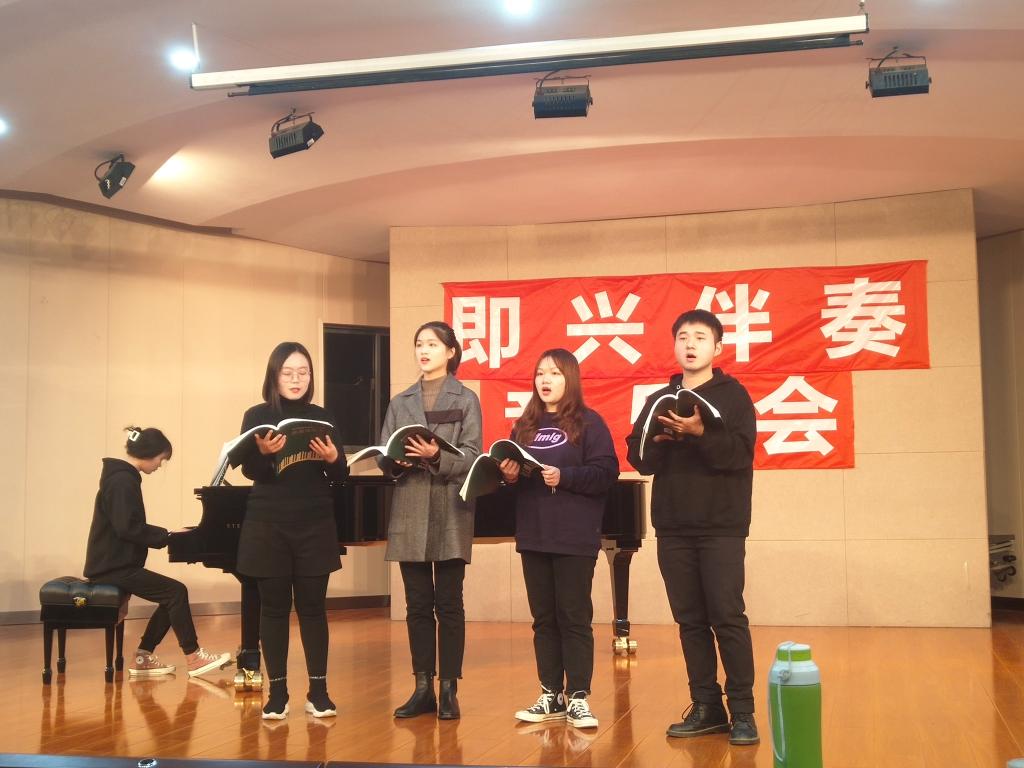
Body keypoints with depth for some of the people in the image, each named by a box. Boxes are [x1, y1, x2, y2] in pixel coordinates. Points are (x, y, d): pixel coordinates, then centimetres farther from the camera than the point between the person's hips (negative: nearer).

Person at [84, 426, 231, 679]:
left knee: (172, 597, 7)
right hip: (114, 567, -10)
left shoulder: (124, 477, 14)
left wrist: (162, 534, 9)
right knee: (176, 592, -13)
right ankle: (193, 657, -7)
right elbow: (128, 528, -25)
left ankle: (143, 658, 10)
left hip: (117, 563, 10)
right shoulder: (122, 481, -17)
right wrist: (165, 535, -16)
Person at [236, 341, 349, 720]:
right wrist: (263, 452, -29)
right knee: (274, 607, 4)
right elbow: (250, 471, -8)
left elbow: (341, 476, 3)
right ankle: (277, 692, 12)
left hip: (315, 525, 1)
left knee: (313, 606, 4)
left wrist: (332, 458, -18)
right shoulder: (257, 416, 1)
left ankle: (318, 690, 12)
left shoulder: (321, 417, 5)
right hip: (268, 526, -1)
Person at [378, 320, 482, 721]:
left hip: (450, 512, -3)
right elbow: (383, 456, 8)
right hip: (410, 512, 3)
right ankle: (423, 688, 14)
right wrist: (396, 461, -14)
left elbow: (472, 456, -6)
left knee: (449, 604, 1)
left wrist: (436, 456, -22)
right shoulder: (400, 402, 13)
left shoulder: (466, 399, 3)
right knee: (418, 604, 7)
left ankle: (449, 689, 8)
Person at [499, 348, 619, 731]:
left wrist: (564, 476, -22)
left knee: (575, 617, 0)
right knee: (544, 618, 9)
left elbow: (607, 472, -11)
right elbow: (510, 471, 15)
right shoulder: (525, 425, 13)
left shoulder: (588, 422, -3)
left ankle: (578, 698, 6)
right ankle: (551, 695, 17)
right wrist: (510, 476, -7)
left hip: (575, 538, -5)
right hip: (533, 537, 5)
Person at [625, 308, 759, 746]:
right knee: (690, 620, 7)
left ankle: (742, 710, 3)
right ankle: (706, 706, 15)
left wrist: (700, 432, -24)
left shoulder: (732, 395, 1)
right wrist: (658, 439, -12)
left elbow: (741, 453, -12)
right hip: (673, 527, 4)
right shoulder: (658, 399, 12)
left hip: (721, 526, -4)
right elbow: (640, 460, 7)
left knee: (727, 618, -5)